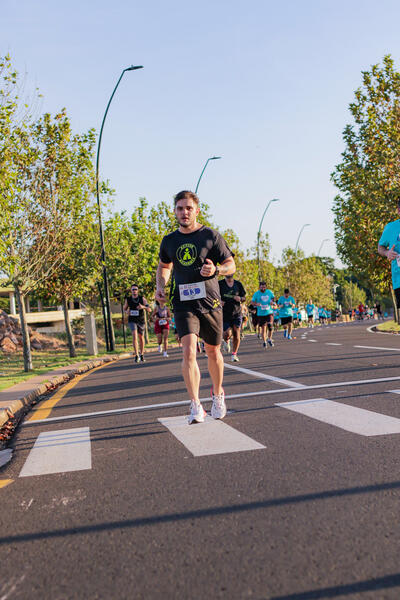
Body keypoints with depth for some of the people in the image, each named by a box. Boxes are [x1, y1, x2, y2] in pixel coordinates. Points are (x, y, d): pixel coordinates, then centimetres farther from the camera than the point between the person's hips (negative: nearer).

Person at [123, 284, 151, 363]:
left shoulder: (142, 298, -8)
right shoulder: (128, 299, -5)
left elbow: (149, 310, -14)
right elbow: (124, 309, 11)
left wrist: (143, 307, -35)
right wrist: (126, 312, -13)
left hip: (141, 321, 1)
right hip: (132, 320, -1)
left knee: (141, 338, 12)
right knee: (134, 336, -22)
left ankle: (141, 355, 30)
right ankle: (136, 355, -20)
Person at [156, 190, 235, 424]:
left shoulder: (211, 236, -1)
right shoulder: (169, 241, 8)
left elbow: (231, 265, 2)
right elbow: (164, 265, 26)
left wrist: (216, 269, -20)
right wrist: (161, 285, 7)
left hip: (210, 302, -1)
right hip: (184, 304, 1)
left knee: (213, 351, 12)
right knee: (189, 351, -16)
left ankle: (218, 395, 35)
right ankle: (196, 406, -13)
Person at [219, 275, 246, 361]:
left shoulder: (238, 284, 8)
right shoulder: (219, 284, 0)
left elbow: (244, 297, 14)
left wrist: (240, 298, -8)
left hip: (237, 313, 2)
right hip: (225, 313, -2)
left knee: (236, 333, -2)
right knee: (228, 333, -12)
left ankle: (234, 354, 11)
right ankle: (226, 341, 26)